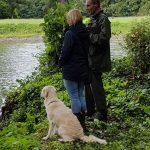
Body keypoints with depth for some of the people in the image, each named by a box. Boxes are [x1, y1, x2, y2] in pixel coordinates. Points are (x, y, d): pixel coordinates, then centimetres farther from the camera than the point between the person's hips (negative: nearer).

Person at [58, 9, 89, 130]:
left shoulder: (70, 34, -18)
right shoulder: (85, 33, 5)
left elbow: (65, 52, -17)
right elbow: (87, 50, 11)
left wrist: (60, 63, -1)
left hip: (71, 70, -8)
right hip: (83, 69, 8)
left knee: (74, 97, -1)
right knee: (81, 95, 15)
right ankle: (82, 123, 22)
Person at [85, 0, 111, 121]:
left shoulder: (103, 19, -14)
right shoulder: (93, 19, 14)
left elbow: (104, 38, -24)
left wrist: (88, 36, -18)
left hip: (97, 60, -9)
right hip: (90, 59, 9)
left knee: (96, 86, -1)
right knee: (88, 84, 16)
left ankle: (102, 113, 12)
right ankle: (89, 110, 30)